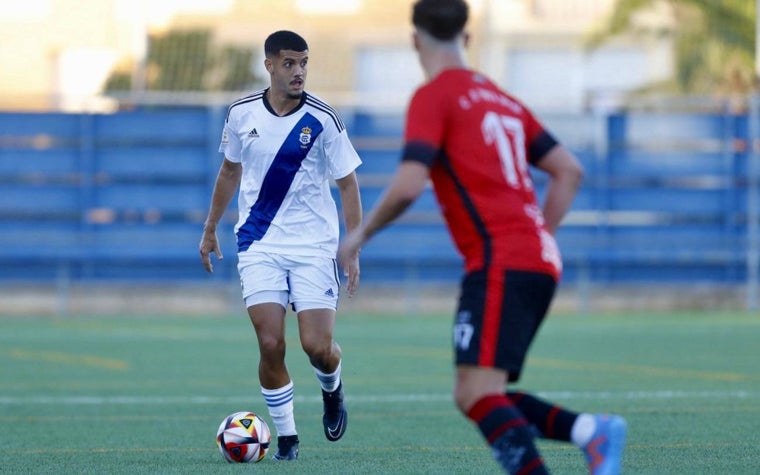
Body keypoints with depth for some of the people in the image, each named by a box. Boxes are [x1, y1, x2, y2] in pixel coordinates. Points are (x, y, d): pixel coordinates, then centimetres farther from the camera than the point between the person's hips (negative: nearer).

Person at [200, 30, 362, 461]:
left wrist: (353, 251, -8)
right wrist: (211, 228, 22)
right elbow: (231, 170, 18)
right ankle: (287, 437, 6)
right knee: (271, 345, -10)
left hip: (314, 246, -2)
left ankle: (332, 389, 28)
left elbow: (348, 184, -3)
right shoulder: (242, 114, 0)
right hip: (259, 246, 2)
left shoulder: (322, 119, -8)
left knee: (318, 347, -8)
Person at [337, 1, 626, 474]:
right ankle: (591, 429, -8)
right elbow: (569, 171, 20)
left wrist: (361, 234, 2)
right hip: (540, 261, 8)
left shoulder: (433, 97, -1)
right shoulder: (502, 99, 22)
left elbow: (409, 186, -13)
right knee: (476, 397, 11)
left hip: (499, 262, -8)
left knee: (478, 393, -17)